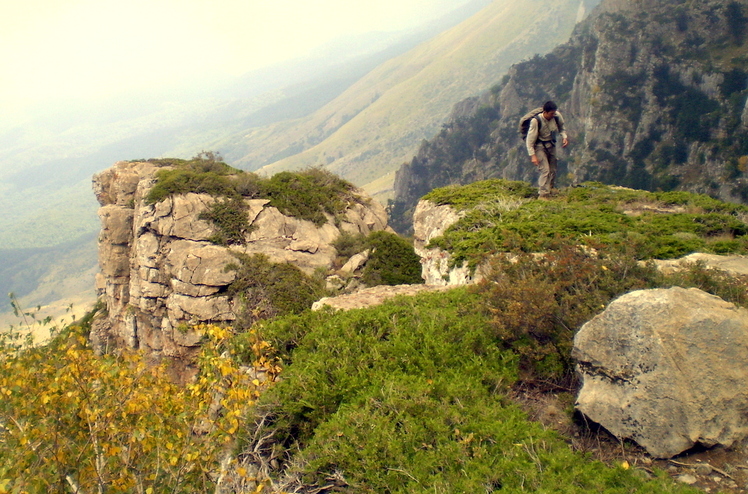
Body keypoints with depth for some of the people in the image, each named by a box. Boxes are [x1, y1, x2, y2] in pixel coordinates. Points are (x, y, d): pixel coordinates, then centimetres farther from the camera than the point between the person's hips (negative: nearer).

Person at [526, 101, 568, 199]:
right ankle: (542, 195, -8)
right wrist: (532, 155, -23)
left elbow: (561, 128, 12)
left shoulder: (557, 117, -12)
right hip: (540, 147, -5)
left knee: (553, 170, 14)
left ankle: (551, 188, 36)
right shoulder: (536, 121, -26)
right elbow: (530, 140, -20)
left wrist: (564, 137, -6)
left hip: (551, 145, 5)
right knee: (545, 170, -14)